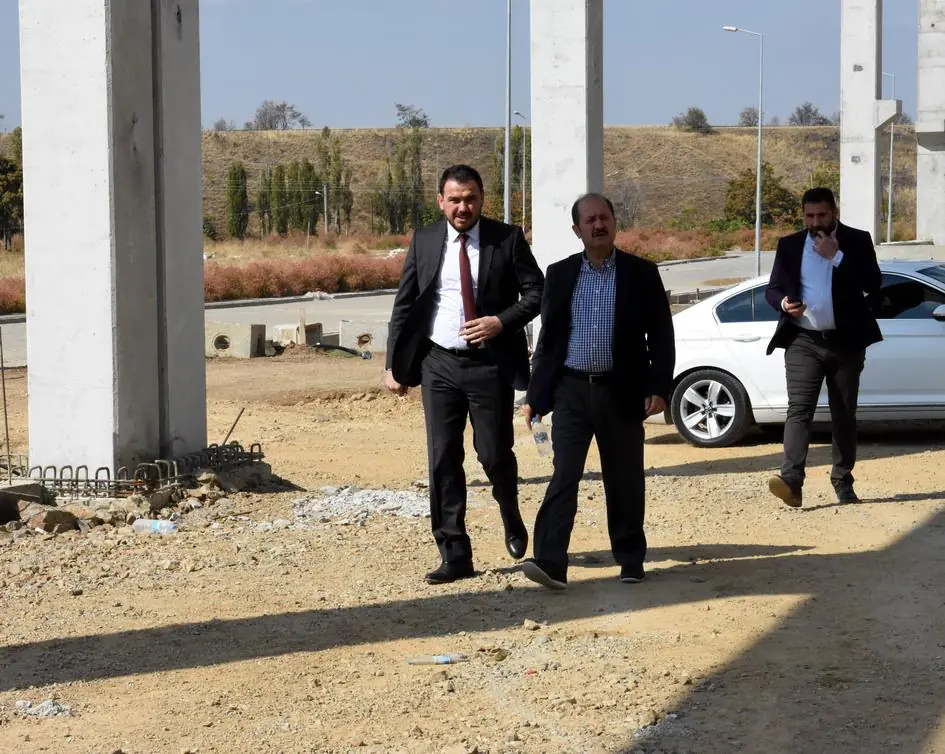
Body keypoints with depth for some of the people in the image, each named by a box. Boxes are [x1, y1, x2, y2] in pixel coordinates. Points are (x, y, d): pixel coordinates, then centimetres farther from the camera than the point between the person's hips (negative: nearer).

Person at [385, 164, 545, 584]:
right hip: (439, 364, 2)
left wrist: (502, 321, -15)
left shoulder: (507, 240, -1)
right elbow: (404, 306, 7)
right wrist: (394, 363, 2)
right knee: (443, 461, 0)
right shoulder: (424, 242, 5)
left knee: (495, 454, 2)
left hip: (490, 364, -2)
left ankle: (512, 522, 33)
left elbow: (536, 292, 1)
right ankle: (454, 555, 6)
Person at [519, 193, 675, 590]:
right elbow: (547, 338, 10)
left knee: (625, 480, 8)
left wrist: (659, 387, -9)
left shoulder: (642, 273, 2)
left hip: (621, 392, -1)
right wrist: (534, 395, 6)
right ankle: (550, 563, -15)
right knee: (564, 475, -9)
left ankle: (630, 560, 22)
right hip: (570, 390, 1)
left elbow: (661, 336, 2)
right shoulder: (560, 274, 8)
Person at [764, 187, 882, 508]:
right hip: (803, 341, 0)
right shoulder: (789, 245, 8)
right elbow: (772, 288, 9)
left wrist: (837, 256, -14)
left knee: (844, 414, 8)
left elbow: (873, 283, -9)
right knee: (799, 409, -13)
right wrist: (784, 303, -14)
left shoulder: (857, 241, 3)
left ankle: (843, 481, 17)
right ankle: (791, 480, -25)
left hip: (845, 341, 0)